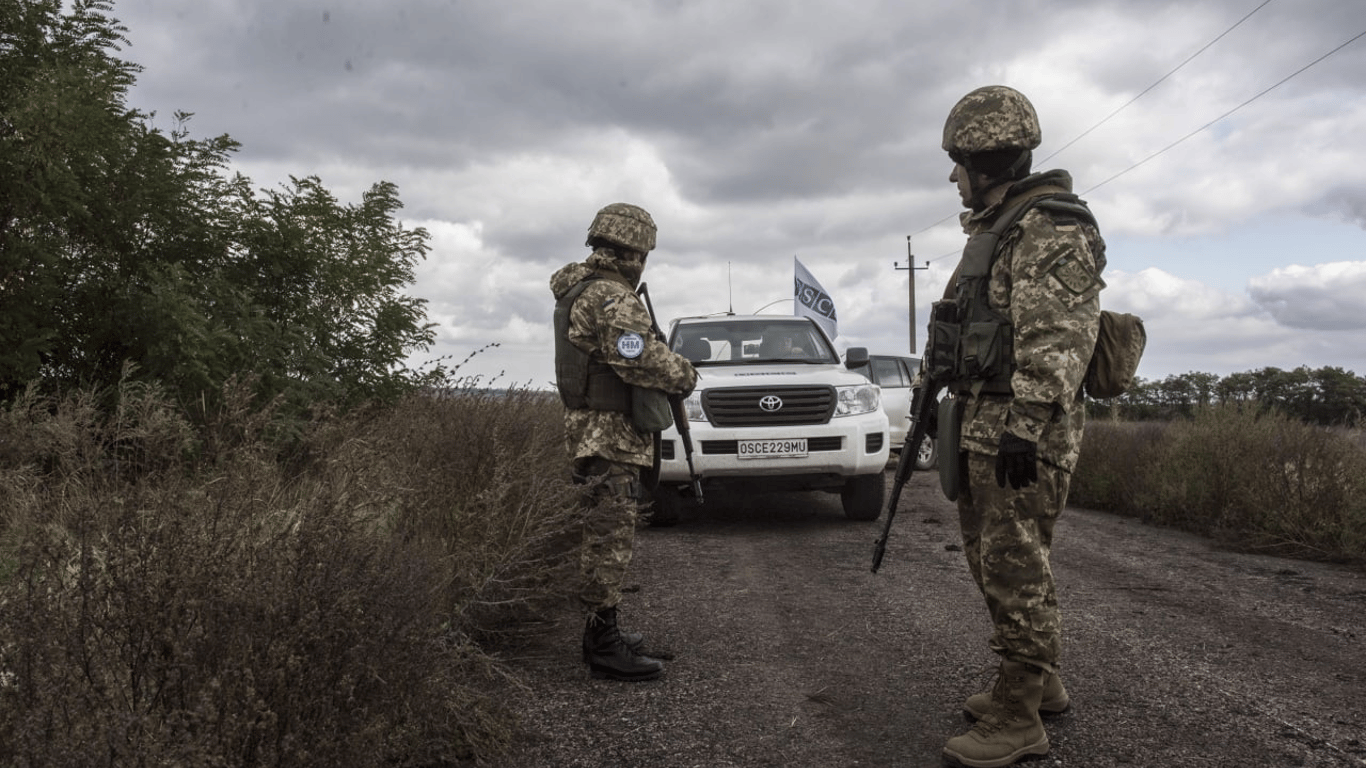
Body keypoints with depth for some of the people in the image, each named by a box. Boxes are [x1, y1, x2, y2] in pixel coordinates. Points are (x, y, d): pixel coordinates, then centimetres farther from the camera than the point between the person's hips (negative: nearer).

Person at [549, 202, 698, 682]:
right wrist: (683, 373, -9)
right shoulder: (610, 296, -17)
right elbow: (639, 359, -26)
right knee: (611, 538, -6)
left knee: (606, 535, 17)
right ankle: (604, 648, -1)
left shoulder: (579, 290, 16)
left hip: (592, 427, 11)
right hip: (611, 433, -11)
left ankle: (602, 633, 26)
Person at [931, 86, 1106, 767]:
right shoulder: (993, 231, 19)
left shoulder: (1051, 232, -12)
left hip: (1019, 430, -10)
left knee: (1015, 571, -5)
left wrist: (1025, 427, -26)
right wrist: (937, 392, 25)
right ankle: (1042, 684, 31)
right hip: (978, 421, 10)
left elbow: (1056, 341, -21)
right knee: (993, 562, 17)